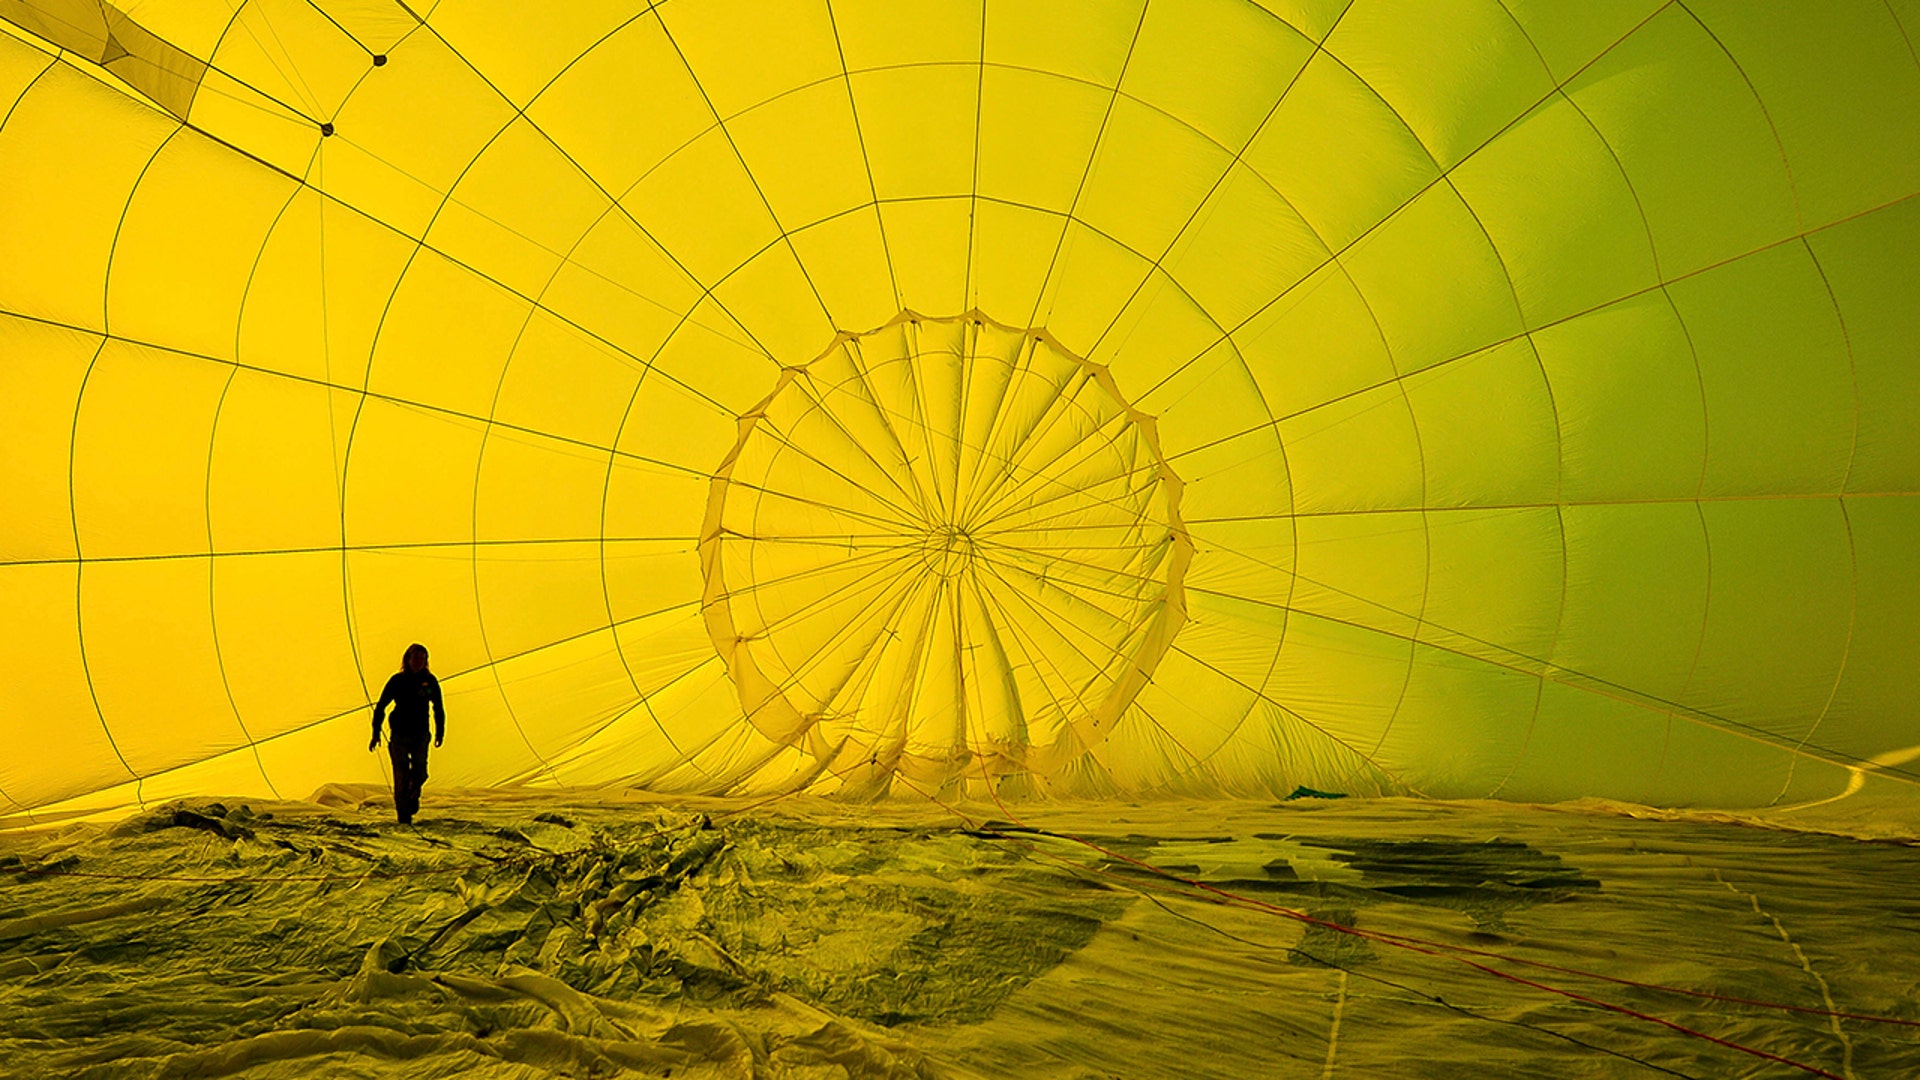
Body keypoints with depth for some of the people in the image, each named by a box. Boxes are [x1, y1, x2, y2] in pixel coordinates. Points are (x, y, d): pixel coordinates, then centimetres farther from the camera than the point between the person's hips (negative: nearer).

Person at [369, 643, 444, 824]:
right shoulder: (397, 680, -3)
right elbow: (380, 707, 1)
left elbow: (438, 709, 13)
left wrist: (440, 732, 9)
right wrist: (376, 734, -4)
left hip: (420, 735, 1)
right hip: (399, 734, -1)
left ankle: (413, 796, 29)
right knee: (401, 775, -6)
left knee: (420, 773, -3)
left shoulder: (430, 681, 2)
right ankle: (403, 814, 3)